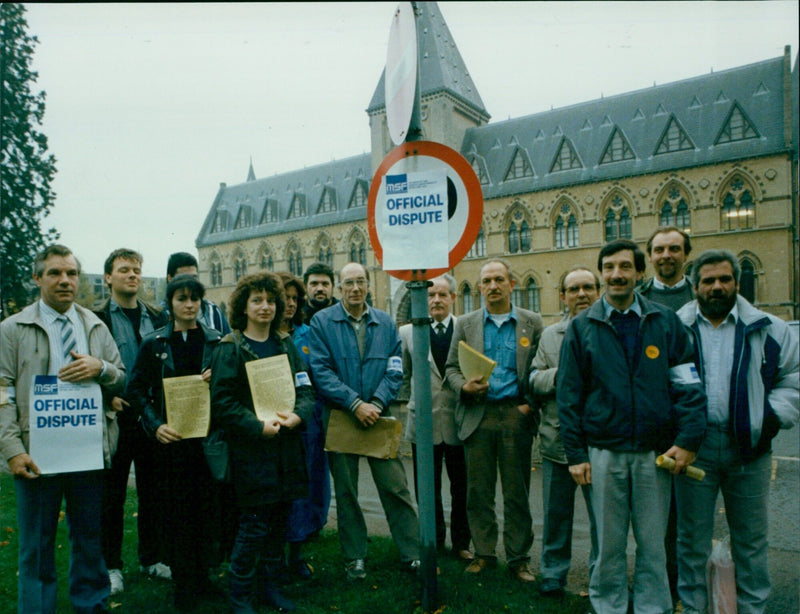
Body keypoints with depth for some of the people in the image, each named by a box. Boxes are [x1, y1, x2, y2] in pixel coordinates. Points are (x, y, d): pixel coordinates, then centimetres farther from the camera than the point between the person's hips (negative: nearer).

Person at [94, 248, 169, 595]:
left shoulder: (157, 318, 9)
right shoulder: (96, 319, -3)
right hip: (116, 417, -3)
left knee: (152, 491, 12)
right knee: (112, 494, 9)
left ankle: (152, 558, 27)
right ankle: (110, 565, 24)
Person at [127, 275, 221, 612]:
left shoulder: (216, 340, 5)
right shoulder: (154, 342, 2)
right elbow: (137, 389, 3)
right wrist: (155, 425, -10)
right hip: (171, 437, -1)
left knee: (205, 507, 5)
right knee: (177, 510, 4)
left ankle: (202, 577, 22)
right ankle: (184, 583, 17)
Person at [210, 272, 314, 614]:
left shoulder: (285, 344, 11)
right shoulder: (230, 348, -4)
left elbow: (306, 389, 8)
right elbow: (222, 402, -11)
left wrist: (298, 414, -12)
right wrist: (259, 427, -19)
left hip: (287, 447, 5)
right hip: (250, 449, -5)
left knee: (279, 520, 13)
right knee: (255, 525, -1)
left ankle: (271, 585, 31)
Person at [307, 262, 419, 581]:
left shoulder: (385, 323, 5)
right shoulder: (322, 322, -3)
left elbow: (395, 369, 2)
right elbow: (320, 370, -10)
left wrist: (377, 403, -13)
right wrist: (355, 404, -17)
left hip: (378, 415, 2)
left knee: (396, 487, 3)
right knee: (346, 492, 10)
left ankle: (413, 554, 17)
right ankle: (354, 558, 26)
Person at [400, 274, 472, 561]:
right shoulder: (407, 332, 4)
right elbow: (403, 376, 12)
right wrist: (418, 400, 7)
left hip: (459, 421, -1)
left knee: (461, 487, 11)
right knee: (428, 488, 12)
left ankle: (461, 543, 29)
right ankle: (434, 542, 29)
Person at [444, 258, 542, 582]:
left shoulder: (532, 323, 6)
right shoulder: (465, 324, 9)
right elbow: (452, 367, 9)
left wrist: (531, 403, -6)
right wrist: (465, 386, -10)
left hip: (516, 414, -1)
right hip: (478, 415, 1)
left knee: (517, 491, 6)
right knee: (478, 489, 7)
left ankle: (519, 558, 20)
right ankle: (483, 553, 22)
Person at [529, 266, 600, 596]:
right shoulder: (549, 334, 12)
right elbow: (534, 380, 5)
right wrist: (559, 374, -12)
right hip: (557, 440, 3)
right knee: (556, 513, 14)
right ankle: (553, 574, 30)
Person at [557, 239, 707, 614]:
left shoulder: (665, 322, 3)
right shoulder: (582, 327, 1)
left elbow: (687, 385, 2)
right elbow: (568, 395, 0)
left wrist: (688, 440, -7)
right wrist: (575, 453, -4)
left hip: (655, 453, 1)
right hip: (604, 453, 0)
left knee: (653, 544, 12)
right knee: (609, 543, 11)